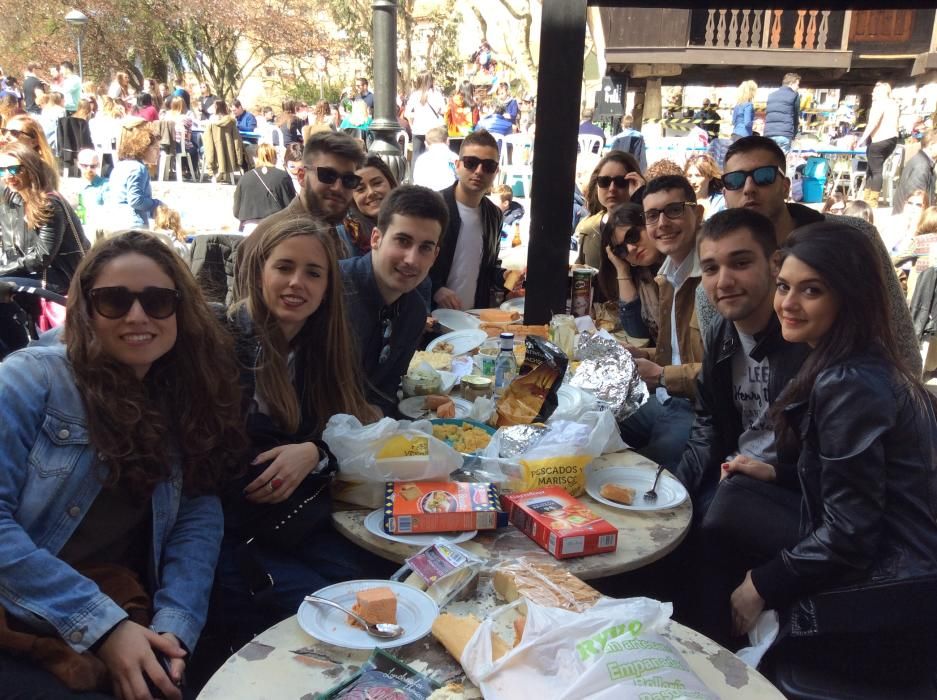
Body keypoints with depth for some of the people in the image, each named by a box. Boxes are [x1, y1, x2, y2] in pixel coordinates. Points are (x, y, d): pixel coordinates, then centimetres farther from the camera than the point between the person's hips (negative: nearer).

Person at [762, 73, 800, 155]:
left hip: (769, 134, 5)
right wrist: (794, 134, 22)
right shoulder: (794, 95, 5)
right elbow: (796, 116, 10)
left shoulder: (771, 95, 21)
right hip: (784, 135, -5)